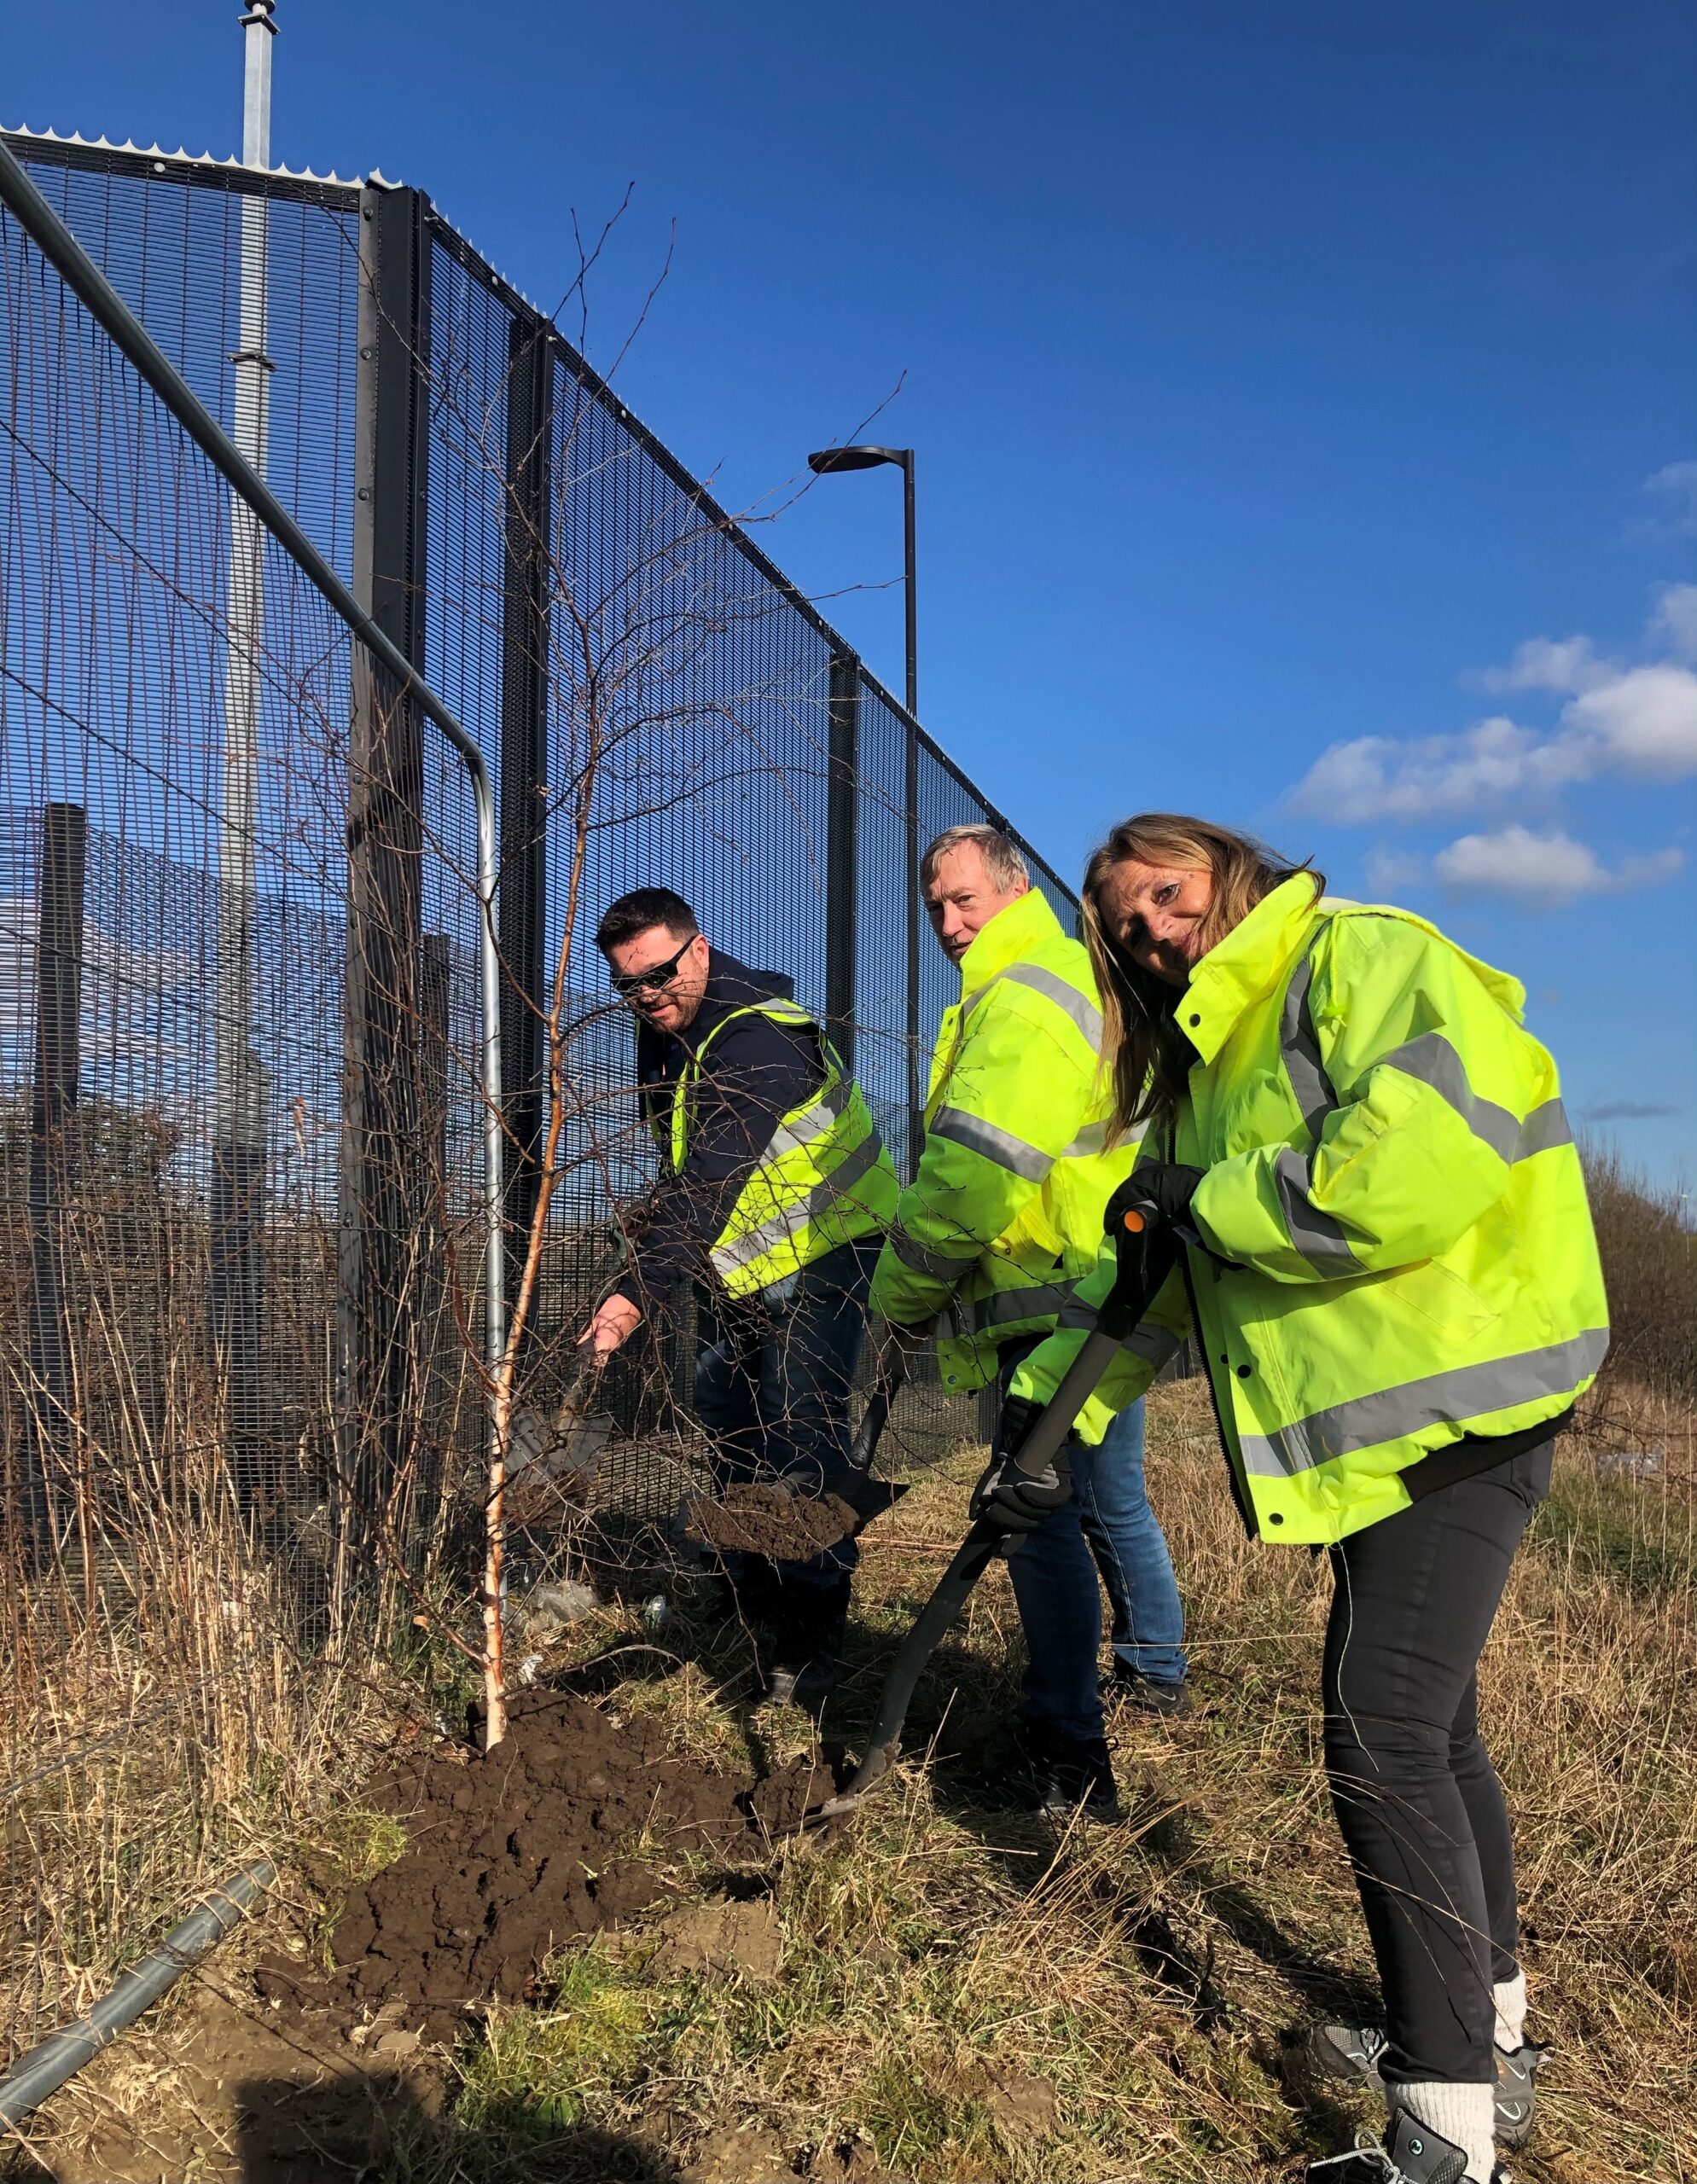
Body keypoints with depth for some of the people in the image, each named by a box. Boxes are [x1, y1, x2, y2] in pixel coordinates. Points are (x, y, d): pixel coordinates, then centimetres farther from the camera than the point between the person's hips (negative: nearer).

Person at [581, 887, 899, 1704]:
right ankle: (749, 1596, 28)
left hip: (821, 1252, -9)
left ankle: (812, 1637, -5)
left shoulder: (760, 1038, -28)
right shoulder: (663, 1036, 1)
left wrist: (639, 1292, -46)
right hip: (733, 1263, 9)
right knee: (726, 1424, 12)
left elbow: (709, 1180, -39)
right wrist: (664, 1264, 11)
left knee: (800, 1432, -15)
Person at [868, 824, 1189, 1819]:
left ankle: (1070, 1758, 3)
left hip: (1058, 1309, -11)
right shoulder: (1079, 979, 19)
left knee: (1043, 1521, -5)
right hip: (1111, 1293, 11)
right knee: (1113, 1498, 24)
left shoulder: (1022, 1000, -17)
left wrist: (902, 1291, -12)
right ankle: (1158, 1669, 41)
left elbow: (970, 1175, -25)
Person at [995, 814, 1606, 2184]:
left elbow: (1431, 1151, -29)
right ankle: (1493, 2042, 35)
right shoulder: (1206, 1065, 17)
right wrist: (1049, 1411, 14)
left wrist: (1219, 1202, -18)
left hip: (1459, 1400, -10)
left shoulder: (1364, 957, -12)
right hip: (1378, 1423, 10)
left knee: (1382, 1738, -12)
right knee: (1430, 1727, 18)